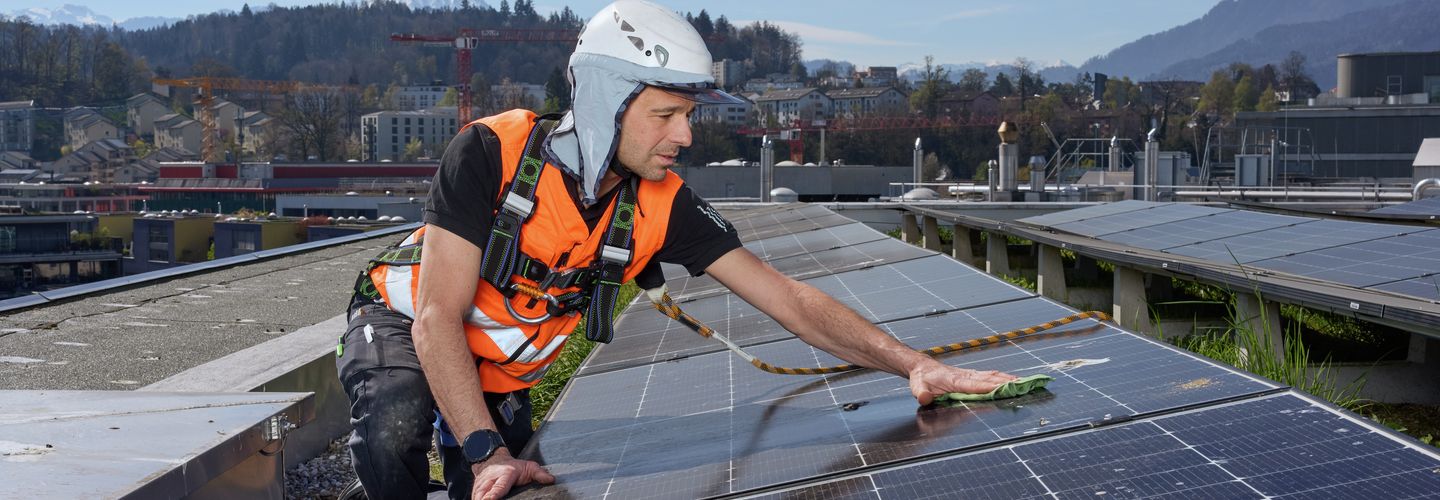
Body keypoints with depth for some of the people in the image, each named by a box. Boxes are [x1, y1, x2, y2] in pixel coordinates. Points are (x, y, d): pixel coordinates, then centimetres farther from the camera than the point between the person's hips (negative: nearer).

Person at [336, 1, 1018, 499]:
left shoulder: (661, 207, -16)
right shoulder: (492, 153, -30)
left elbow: (789, 300, -16)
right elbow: (439, 316, -30)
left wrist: (912, 364, -28)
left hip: (502, 373, 5)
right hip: (405, 329, -5)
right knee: (396, 427, -33)